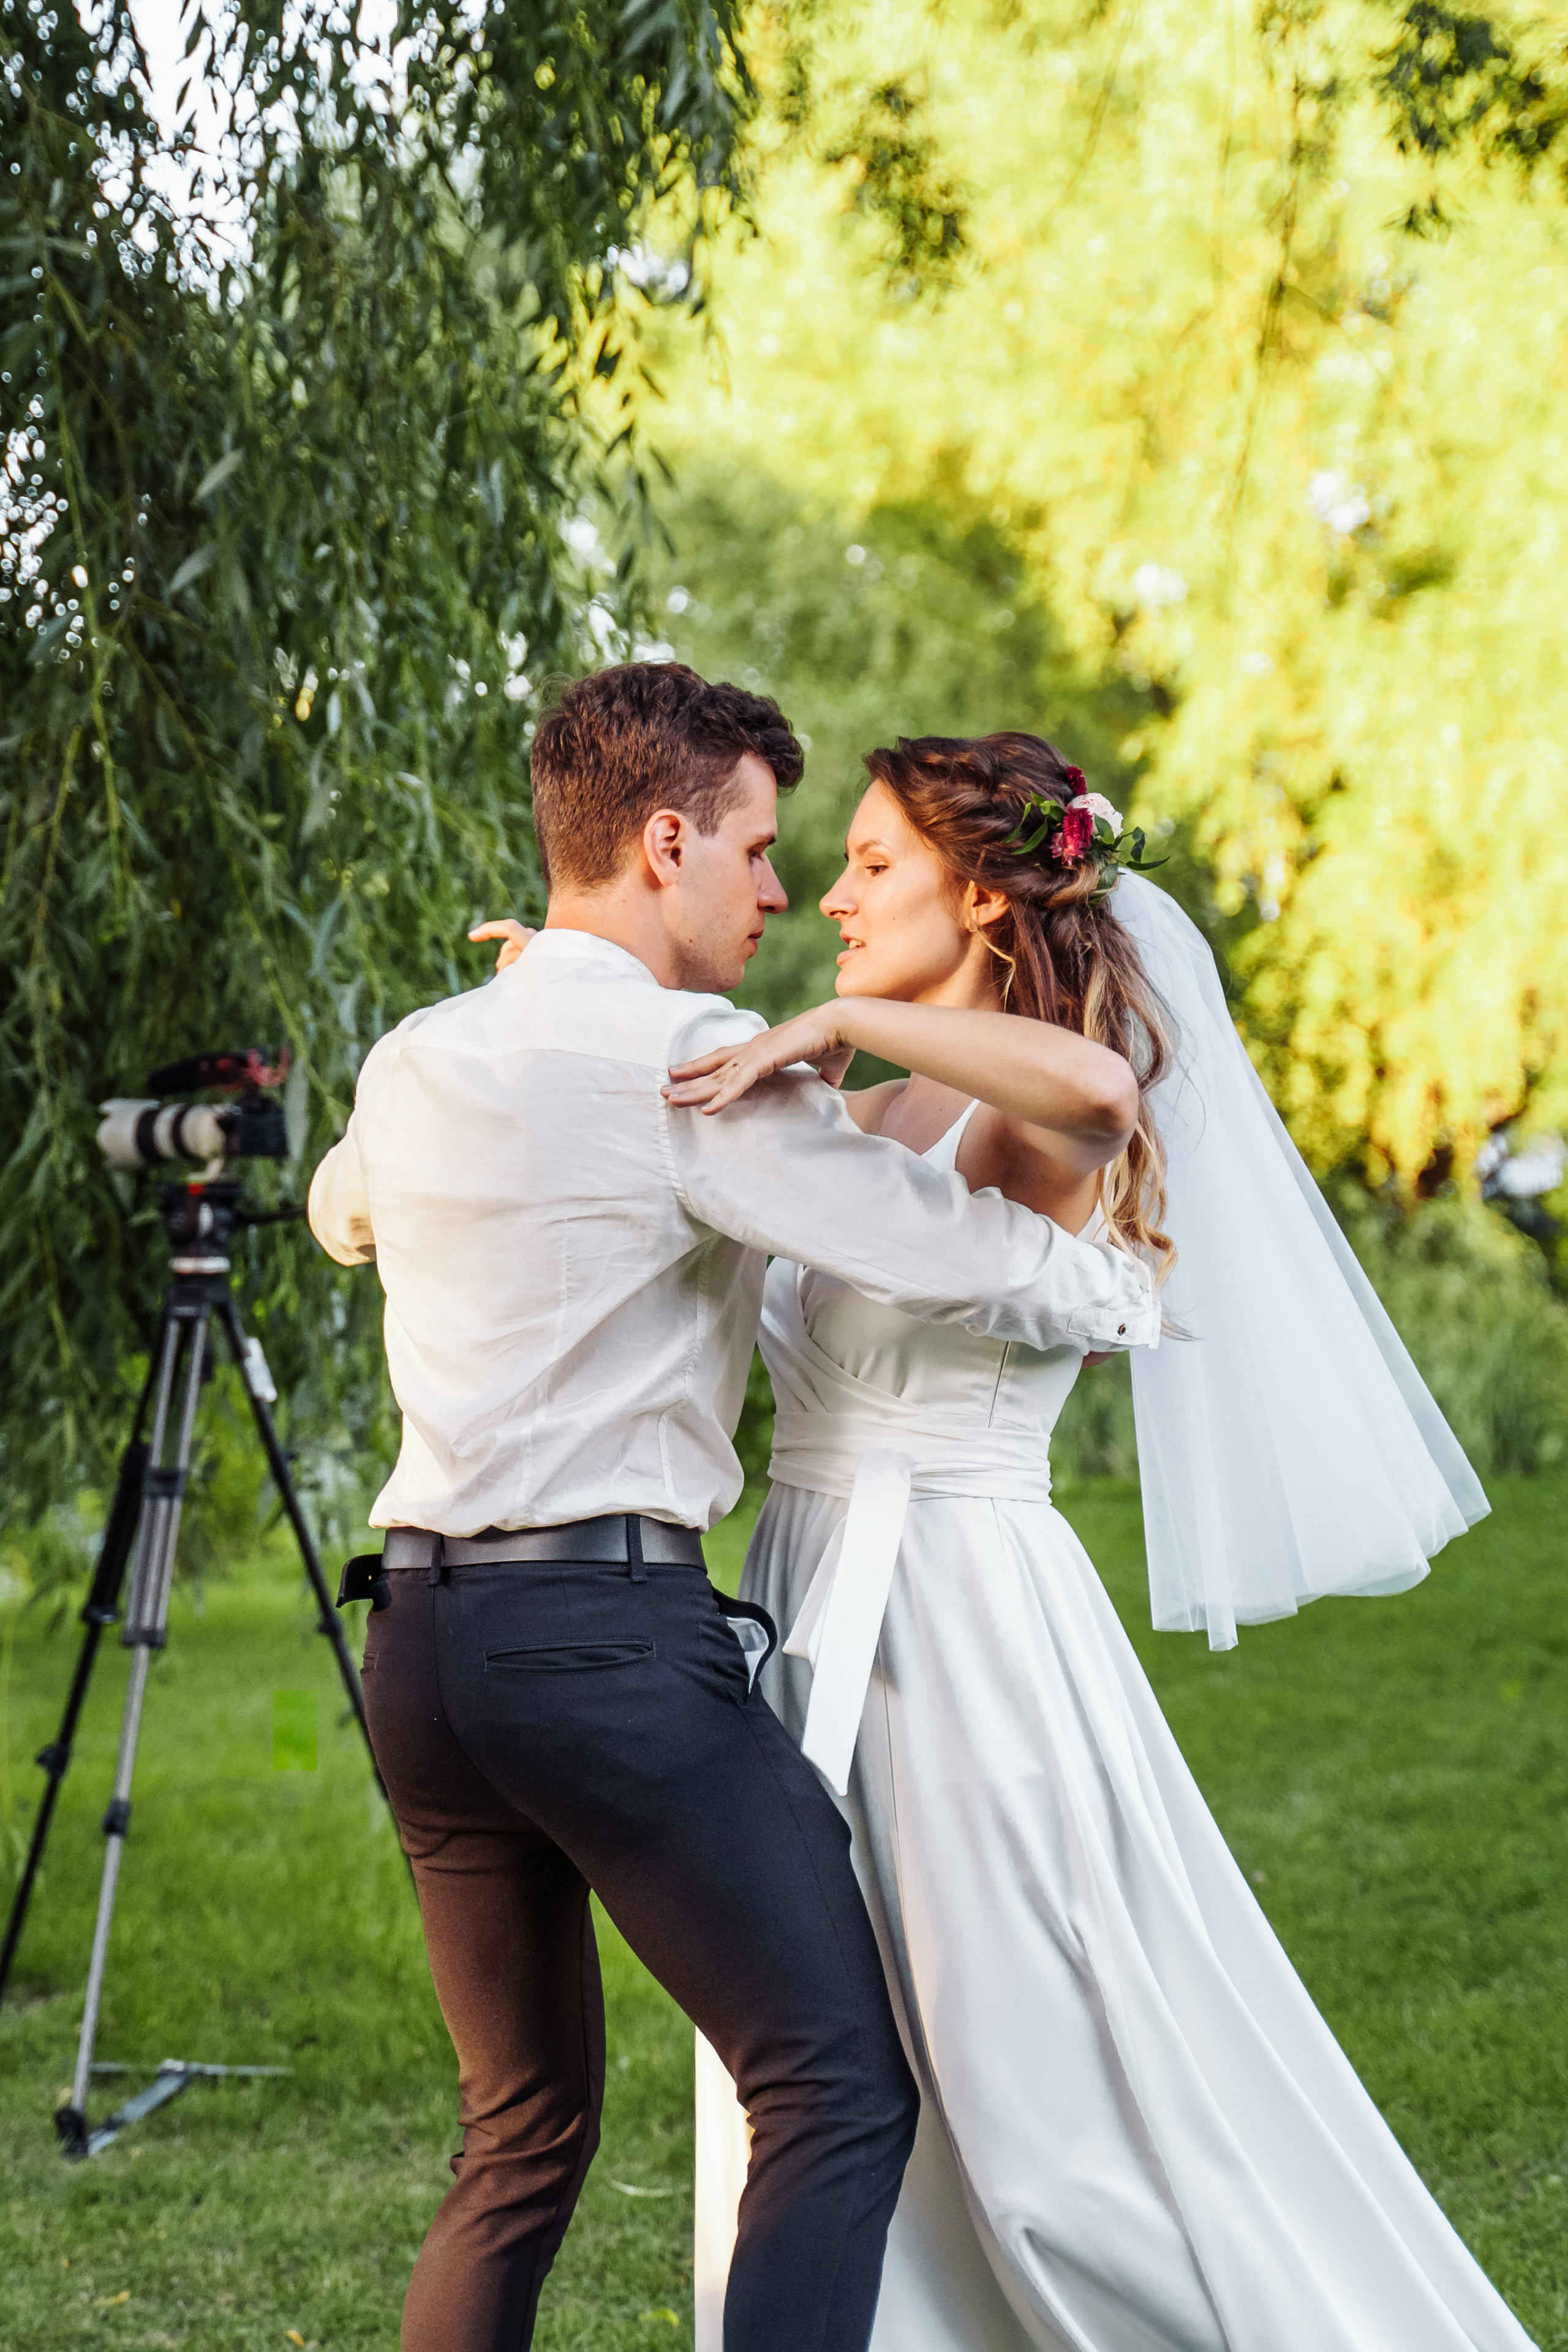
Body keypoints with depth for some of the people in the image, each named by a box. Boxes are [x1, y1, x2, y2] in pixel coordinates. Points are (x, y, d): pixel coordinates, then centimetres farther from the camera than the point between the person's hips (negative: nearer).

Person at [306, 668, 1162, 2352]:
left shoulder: (410, 1065, 14)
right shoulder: (693, 1060, -8)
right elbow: (952, 1259, -8)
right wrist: (1148, 1291, 10)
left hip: (421, 1640, 8)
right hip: (610, 1627, -8)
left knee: (526, 2133, 18)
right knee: (840, 2097, -7)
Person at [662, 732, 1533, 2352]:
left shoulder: (1032, 1128, -10)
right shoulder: (864, 1123, 12)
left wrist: (839, 1020, -30)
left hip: (965, 1624, -8)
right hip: (819, 1614, 8)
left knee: (1051, 2119, -4)